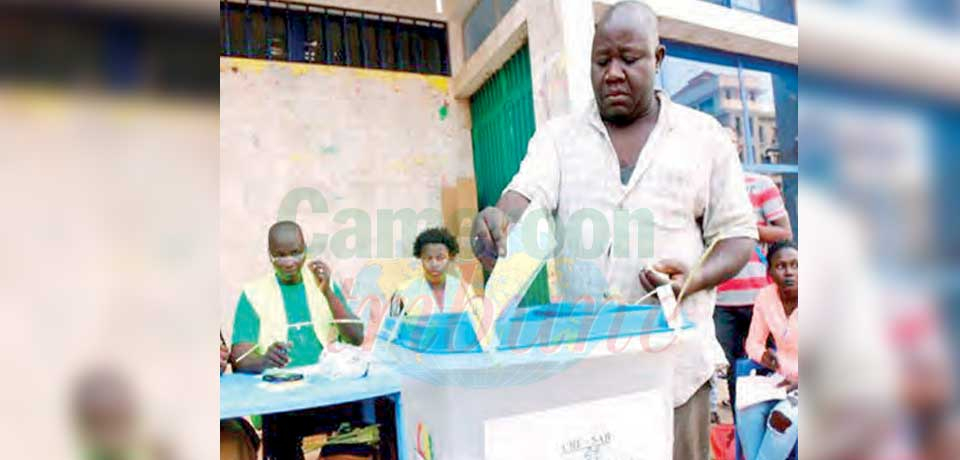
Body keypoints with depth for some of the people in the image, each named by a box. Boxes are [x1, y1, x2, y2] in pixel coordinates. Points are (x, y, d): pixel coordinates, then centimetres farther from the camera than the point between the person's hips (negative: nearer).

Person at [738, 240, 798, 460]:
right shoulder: (765, 297, -5)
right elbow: (753, 342, 6)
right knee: (747, 409, -24)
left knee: (783, 416, -29)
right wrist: (763, 355, -18)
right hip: (781, 378, 3)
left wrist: (800, 382, -26)